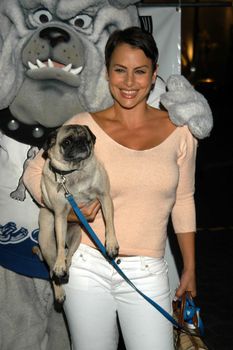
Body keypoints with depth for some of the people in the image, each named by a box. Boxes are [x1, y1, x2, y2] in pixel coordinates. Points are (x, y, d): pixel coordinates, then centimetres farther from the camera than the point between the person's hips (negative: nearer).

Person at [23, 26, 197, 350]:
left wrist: (190, 268, 13)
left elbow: (183, 202, 9)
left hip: (146, 274, 1)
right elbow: (34, 172, 4)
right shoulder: (84, 126, -5)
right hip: (87, 266, 0)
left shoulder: (178, 131, 0)